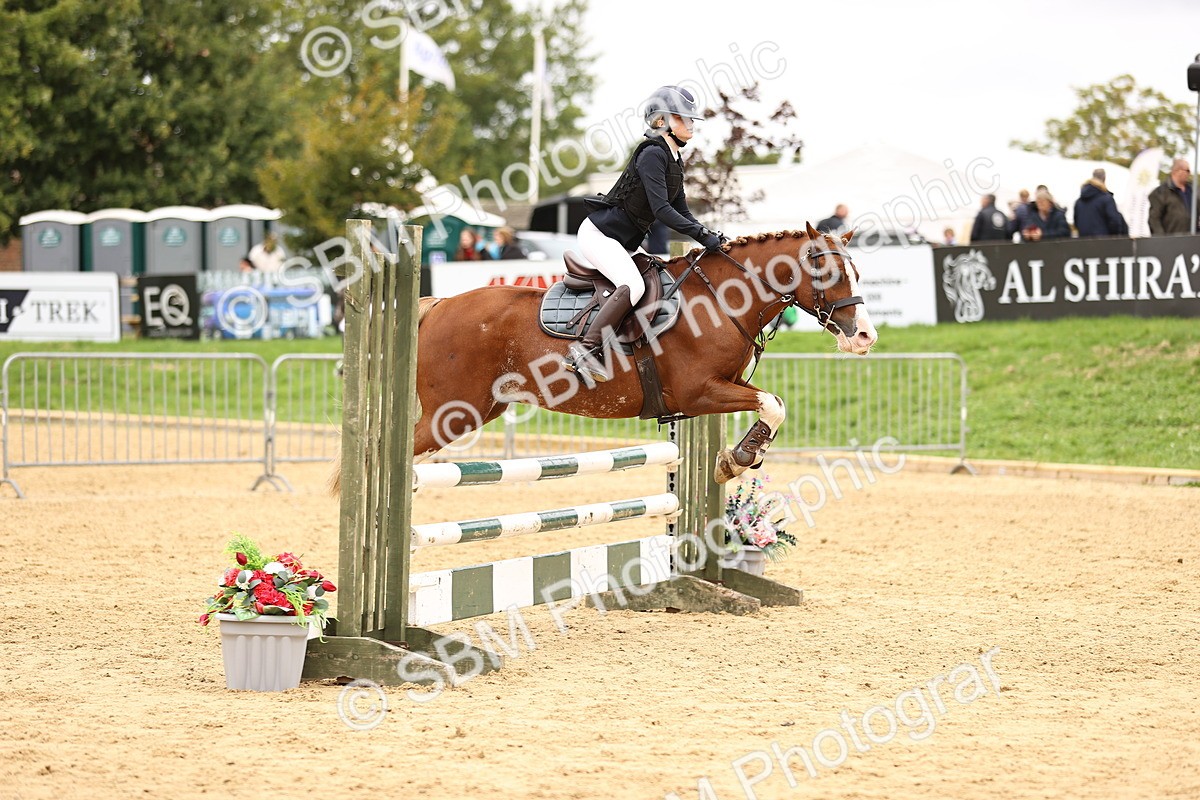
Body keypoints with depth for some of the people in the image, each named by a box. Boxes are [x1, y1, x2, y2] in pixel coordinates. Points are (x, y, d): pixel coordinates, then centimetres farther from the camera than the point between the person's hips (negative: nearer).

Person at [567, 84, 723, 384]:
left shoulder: (674, 161, 12)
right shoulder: (652, 154, -18)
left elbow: (681, 213, 14)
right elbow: (661, 209, -25)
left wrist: (709, 235, -2)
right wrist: (702, 236, -27)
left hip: (624, 243, 10)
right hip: (599, 233, -10)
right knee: (632, 286, -31)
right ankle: (585, 350, -32)